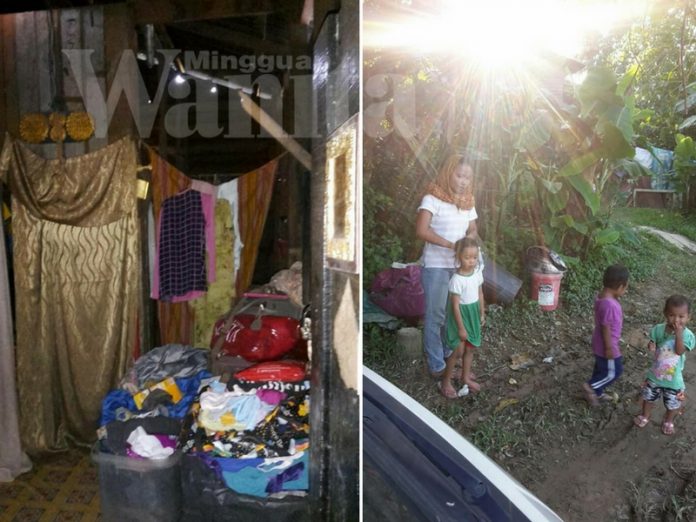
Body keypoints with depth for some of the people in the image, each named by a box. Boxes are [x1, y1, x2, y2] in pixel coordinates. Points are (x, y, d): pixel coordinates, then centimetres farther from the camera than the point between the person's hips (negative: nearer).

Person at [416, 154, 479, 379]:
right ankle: (436, 365, 13)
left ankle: (450, 356, 32)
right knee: (435, 316, 2)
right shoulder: (433, 198, -12)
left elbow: (473, 229, 14)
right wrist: (450, 245, -26)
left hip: (460, 266, 6)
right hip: (436, 266, -6)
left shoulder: (467, 201, 8)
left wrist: (470, 238, -10)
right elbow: (421, 230, -22)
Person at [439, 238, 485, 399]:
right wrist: (461, 327, -18)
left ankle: (466, 377, 35)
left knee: (471, 347, 17)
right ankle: (445, 382, 14)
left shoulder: (477, 272, -5)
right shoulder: (457, 280, -25)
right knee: (458, 350, -1)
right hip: (460, 314, -7)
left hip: (473, 313, 7)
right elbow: (455, 305, -21)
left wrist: (482, 313, 14)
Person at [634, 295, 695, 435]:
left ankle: (668, 421, 49)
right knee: (648, 397, 21)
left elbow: (679, 351, -28)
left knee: (672, 403, 19)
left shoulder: (687, 335, -20)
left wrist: (678, 334, -36)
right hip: (655, 374, 2)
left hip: (673, 378, -1)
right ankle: (645, 416, 48)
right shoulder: (659, 329, -15)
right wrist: (651, 345, -25)